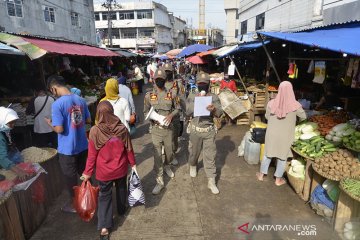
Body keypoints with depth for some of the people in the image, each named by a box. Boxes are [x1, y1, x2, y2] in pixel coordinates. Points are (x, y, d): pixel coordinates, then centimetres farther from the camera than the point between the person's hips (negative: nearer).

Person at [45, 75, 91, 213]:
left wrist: (50, 123, -2)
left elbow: (59, 129, -21)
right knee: (84, 172, 22)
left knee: (70, 177, 12)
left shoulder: (57, 104, -20)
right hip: (82, 145, 6)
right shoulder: (80, 100, 0)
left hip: (67, 149, -6)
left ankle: (74, 204, 29)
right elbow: (88, 121, 8)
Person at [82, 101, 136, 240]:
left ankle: (104, 227, 14)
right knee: (121, 188, 27)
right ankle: (122, 210, 50)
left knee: (105, 196, 12)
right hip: (121, 168, 2)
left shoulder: (95, 131, -20)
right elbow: (129, 149, -5)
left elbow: (92, 155, -13)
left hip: (104, 171, -2)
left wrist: (88, 172, 0)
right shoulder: (122, 128, -14)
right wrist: (133, 163, 10)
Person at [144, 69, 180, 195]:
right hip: (156, 129, -2)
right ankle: (159, 181, 10)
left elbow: (177, 108, 8)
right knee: (157, 155, -1)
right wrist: (153, 118, -15)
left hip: (168, 128, 2)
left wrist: (171, 115, -12)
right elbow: (146, 112, 4)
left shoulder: (171, 94, 0)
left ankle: (166, 166, 49)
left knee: (169, 152, 16)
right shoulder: (149, 95, -2)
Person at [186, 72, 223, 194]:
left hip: (209, 130, -1)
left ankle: (211, 181, 10)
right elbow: (188, 113, -9)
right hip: (196, 130, 1)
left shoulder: (214, 97, -1)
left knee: (210, 155, 2)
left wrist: (214, 109, -31)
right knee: (194, 152, 19)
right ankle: (193, 166, 49)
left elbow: (219, 113, -8)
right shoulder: (192, 97, -1)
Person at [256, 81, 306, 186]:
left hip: (272, 133, 2)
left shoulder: (271, 103, -13)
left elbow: (267, 117, 3)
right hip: (285, 135, -2)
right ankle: (278, 179, 29)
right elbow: (303, 117, 1)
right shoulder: (295, 106, -17)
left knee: (268, 154, 18)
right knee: (282, 157, 15)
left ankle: (261, 175, 32)